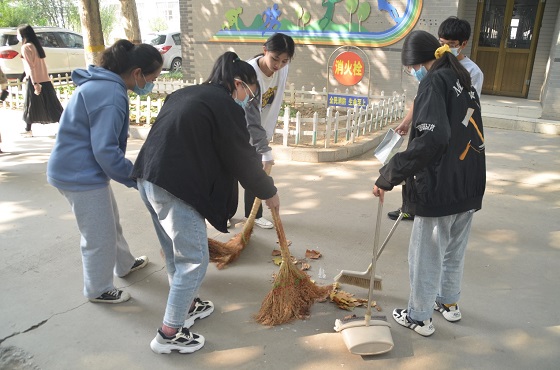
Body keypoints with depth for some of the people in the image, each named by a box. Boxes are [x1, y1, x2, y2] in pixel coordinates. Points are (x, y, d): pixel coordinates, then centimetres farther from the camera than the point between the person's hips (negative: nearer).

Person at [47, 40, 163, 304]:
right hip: (81, 174, -10)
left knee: (110, 222, 25)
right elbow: (106, 150, -27)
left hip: (75, 168, 10)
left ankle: (124, 264, 46)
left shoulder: (102, 84, 8)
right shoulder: (111, 95, -24)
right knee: (99, 236, 6)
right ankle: (98, 290, 27)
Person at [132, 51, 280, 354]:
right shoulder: (226, 106, -6)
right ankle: (168, 334, 14)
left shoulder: (186, 94, 20)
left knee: (174, 253, 23)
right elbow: (243, 159, -4)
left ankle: (186, 306, 40)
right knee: (193, 261, 3)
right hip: (176, 187, -10)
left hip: (148, 178, 10)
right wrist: (269, 192, 9)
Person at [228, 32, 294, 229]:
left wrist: (266, 135, 9)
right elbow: (251, 118, -35)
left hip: (260, 129, 5)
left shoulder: (283, 68, -14)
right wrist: (265, 151, -38)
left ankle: (254, 214, 22)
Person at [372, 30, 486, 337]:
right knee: (454, 250, 24)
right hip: (470, 186, 9)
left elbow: (431, 139, -31)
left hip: (441, 188, -9)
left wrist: (388, 177, -30)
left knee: (425, 255, 7)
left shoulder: (434, 82, -15)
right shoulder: (464, 80, 11)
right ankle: (449, 303, 42)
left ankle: (419, 317, 23)